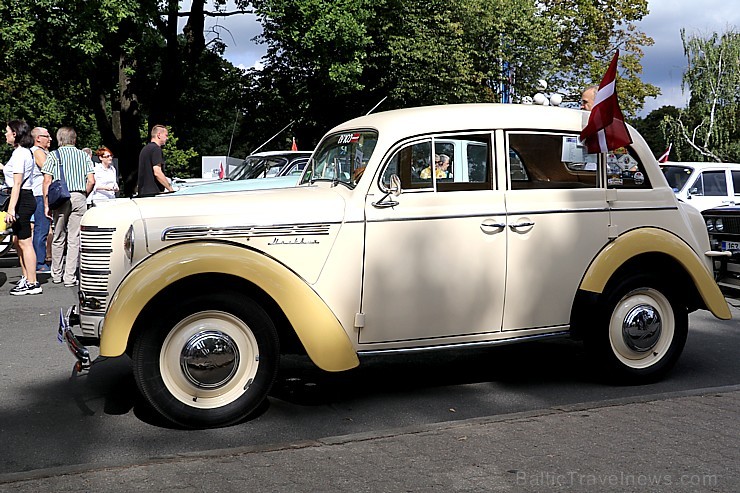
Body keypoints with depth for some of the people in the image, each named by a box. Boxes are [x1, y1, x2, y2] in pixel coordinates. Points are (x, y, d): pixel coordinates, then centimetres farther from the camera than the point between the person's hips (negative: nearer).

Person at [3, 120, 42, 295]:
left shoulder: (19, 154, -15)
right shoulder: (26, 152, 15)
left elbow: (17, 184, -20)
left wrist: (11, 209, -22)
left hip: (21, 199, -10)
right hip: (27, 197, 10)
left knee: (25, 243, -6)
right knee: (17, 241, 17)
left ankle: (32, 284, -3)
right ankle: (25, 278, 24)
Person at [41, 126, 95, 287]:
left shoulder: (54, 155, 4)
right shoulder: (84, 155, 7)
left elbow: (47, 181, -3)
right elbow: (91, 181, -1)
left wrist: (46, 204, 0)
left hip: (60, 198, 0)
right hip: (79, 198, 0)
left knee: (58, 238, 12)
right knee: (74, 239, 1)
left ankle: (56, 274, 21)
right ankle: (70, 277, 0)